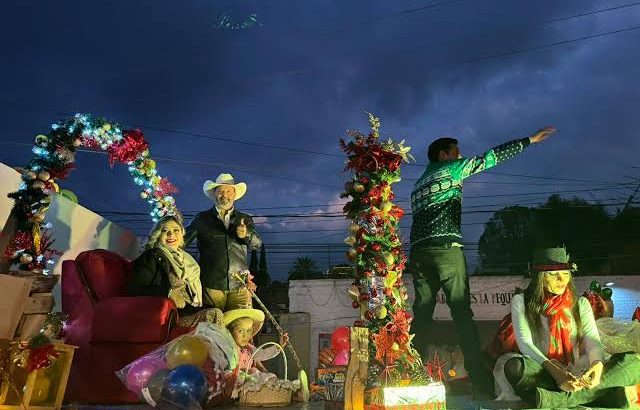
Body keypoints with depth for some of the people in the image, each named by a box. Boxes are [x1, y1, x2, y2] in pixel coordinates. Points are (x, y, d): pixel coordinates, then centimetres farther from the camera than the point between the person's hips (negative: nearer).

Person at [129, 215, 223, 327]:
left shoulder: (185, 257, 22)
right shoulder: (152, 257, 0)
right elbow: (134, 288, -11)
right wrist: (169, 292, -19)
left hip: (193, 310, 7)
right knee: (215, 315, -27)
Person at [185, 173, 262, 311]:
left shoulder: (245, 219, 15)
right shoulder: (202, 219, 12)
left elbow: (257, 244, 6)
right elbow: (183, 240, 8)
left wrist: (246, 235, -14)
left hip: (240, 286, 1)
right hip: (211, 286, -1)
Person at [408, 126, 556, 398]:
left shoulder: (418, 185, 26)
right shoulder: (450, 169, 8)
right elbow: (490, 157, 9)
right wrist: (530, 140, 16)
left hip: (418, 252, 6)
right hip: (446, 249, -6)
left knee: (422, 314, 6)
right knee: (462, 313, -7)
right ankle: (481, 384, -8)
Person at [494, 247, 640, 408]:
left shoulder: (580, 303, 16)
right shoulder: (521, 302, 6)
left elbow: (592, 339, 1)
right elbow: (524, 342, -8)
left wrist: (597, 363, -23)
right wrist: (554, 370, -26)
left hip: (576, 375, 4)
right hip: (542, 374, -3)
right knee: (512, 365, -36)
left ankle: (560, 398, -33)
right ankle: (594, 394, -30)